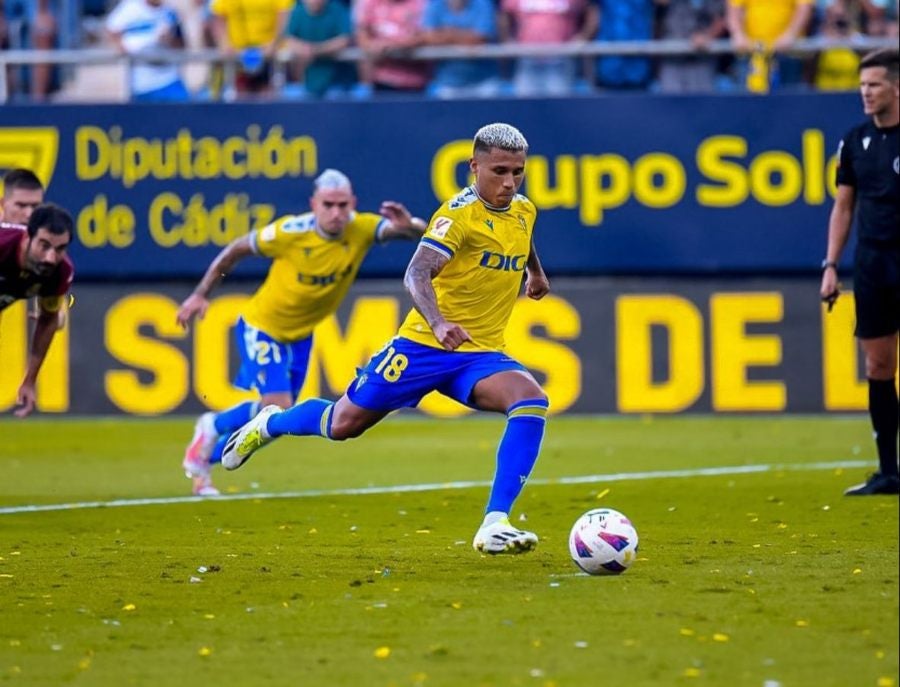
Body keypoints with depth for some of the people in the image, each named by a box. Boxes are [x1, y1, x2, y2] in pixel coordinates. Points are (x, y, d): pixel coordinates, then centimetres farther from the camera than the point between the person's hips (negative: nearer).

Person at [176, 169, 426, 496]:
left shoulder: (362, 229, -19)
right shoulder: (290, 232, -27)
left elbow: (419, 232, -31)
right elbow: (235, 250, -12)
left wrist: (409, 225, -55)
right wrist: (201, 294, -9)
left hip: (300, 335, 5)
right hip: (262, 327, -5)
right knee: (278, 408, -17)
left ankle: (206, 456, 34)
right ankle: (213, 428, 12)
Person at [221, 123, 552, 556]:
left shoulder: (524, 211, 4)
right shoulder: (460, 213, -18)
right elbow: (417, 273, -33)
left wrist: (536, 271, 48)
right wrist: (438, 324, -50)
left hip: (481, 354, 5)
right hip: (423, 345, -5)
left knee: (532, 402, -26)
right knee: (343, 425, 5)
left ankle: (495, 525, -30)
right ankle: (270, 423, 40)